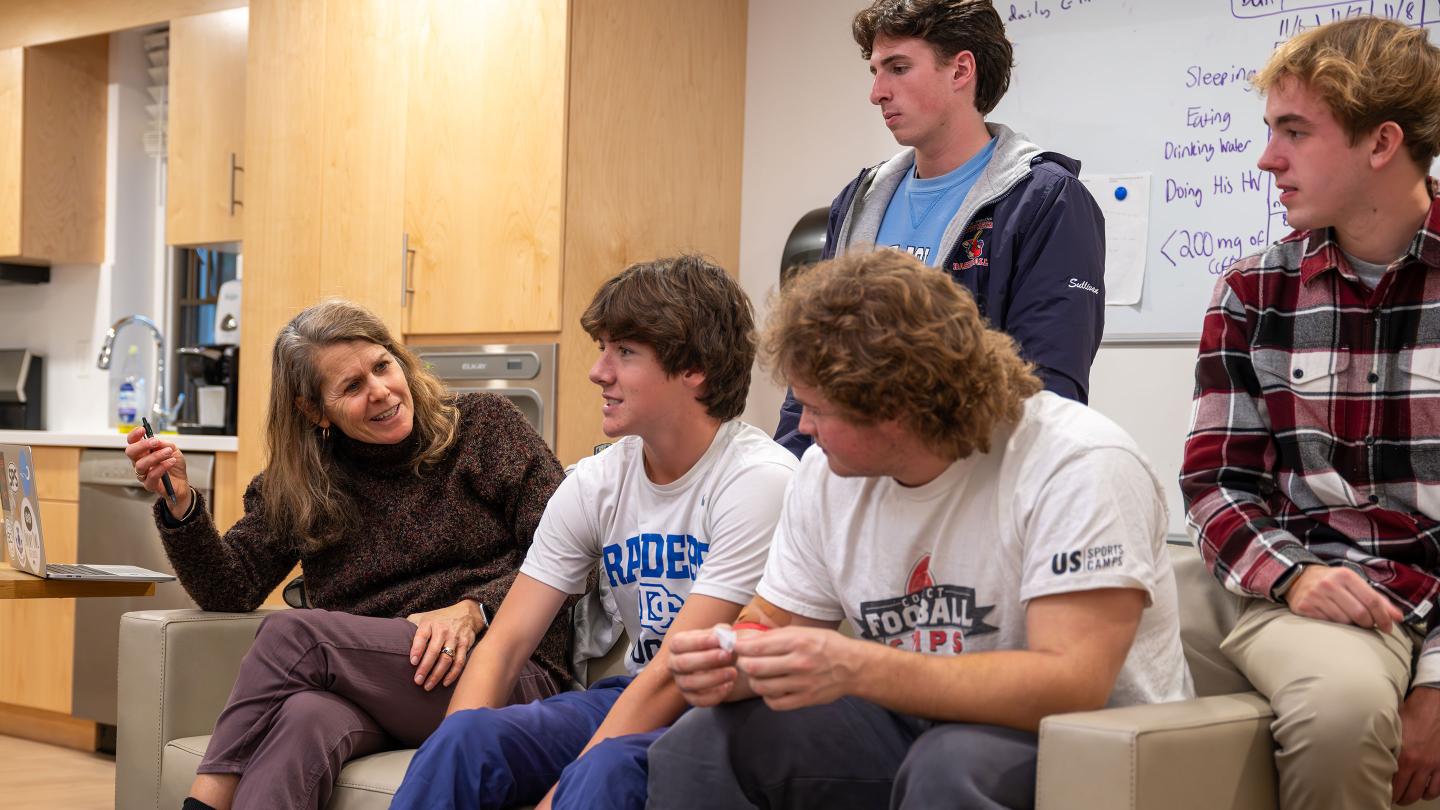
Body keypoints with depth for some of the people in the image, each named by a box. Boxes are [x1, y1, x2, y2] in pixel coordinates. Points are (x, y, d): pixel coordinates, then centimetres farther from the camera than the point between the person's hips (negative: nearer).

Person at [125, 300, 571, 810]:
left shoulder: (484, 425, 6)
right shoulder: (300, 482, 16)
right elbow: (230, 590, 8)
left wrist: (473, 610, -16)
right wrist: (180, 505, -8)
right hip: (369, 692, 3)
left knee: (291, 632, -24)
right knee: (306, 717, -36)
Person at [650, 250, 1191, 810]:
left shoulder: (1080, 467, -21)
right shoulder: (827, 471, 0)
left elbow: (1073, 685, -29)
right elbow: (773, 617, 8)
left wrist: (855, 668, -37)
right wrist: (729, 664, -17)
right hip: (918, 731, 6)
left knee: (949, 764, -37)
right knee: (697, 746, -13)